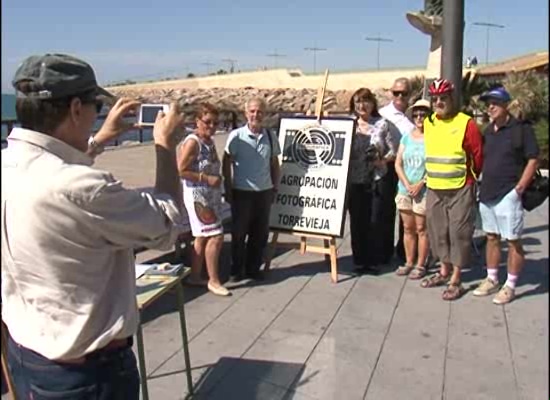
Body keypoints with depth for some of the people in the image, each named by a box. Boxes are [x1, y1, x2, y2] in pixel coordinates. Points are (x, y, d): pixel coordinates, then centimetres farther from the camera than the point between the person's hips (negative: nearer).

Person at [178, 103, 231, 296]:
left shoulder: (210, 142, 11)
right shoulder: (192, 142, -15)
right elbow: (180, 171, -20)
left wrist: (217, 178, 7)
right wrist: (206, 178, -21)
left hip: (211, 195, 9)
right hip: (197, 195, -9)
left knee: (202, 237, 13)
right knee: (216, 236, -8)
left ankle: (194, 277, 24)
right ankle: (213, 280, 4)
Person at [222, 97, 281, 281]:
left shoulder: (270, 137, 3)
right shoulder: (236, 136, -7)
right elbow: (227, 164, -2)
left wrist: (275, 188, 10)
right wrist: (228, 190, -3)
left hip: (264, 192, 3)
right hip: (242, 192, -3)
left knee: (261, 233, 10)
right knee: (239, 233, 7)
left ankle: (253, 268, 26)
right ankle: (236, 270, 21)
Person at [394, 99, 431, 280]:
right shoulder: (406, 137, 10)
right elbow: (398, 164, 7)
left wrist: (420, 183, -15)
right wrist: (407, 184, -6)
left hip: (424, 191, -5)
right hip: (404, 189, 5)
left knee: (422, 229, 1)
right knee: (408, 228, 12)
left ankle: (420, 265, 10)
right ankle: (409, 262, 22)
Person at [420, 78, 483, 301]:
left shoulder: (466, 124, -9)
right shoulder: (428, 123, 7)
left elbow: (478, 156, -4)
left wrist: (470, 178, 6)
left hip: (460, 190, -6)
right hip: (434, 190, 6)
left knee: (458, 233, 0)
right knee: (438, 232, 14)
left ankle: (455, 281, 8)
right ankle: (444, 271, 31)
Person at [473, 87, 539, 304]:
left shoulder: (521, 129, -7)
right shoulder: (488, 131, 12)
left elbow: (533, 160, -9)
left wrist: (519, 188, -14)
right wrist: (481, 184, 11)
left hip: (508, 195, -7)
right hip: (486, 194, 7)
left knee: (513, 241, 1)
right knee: (491, 238, 15)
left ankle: (510, 286, 10)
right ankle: (491, 280, 26)